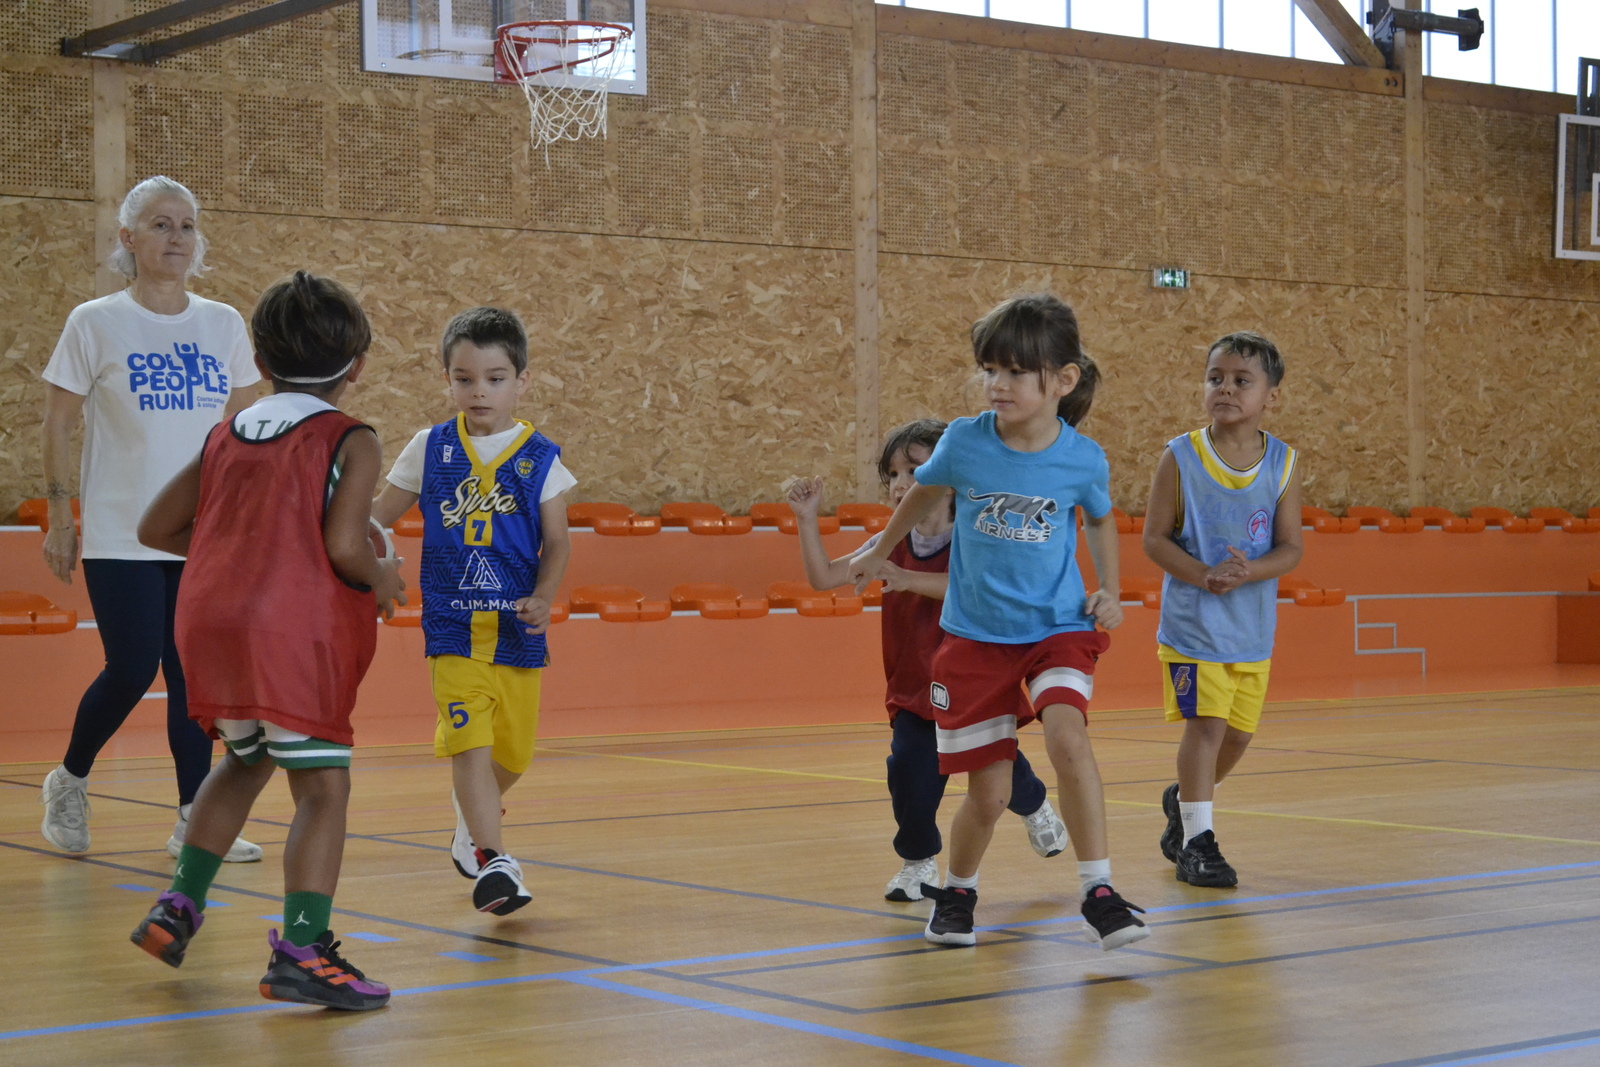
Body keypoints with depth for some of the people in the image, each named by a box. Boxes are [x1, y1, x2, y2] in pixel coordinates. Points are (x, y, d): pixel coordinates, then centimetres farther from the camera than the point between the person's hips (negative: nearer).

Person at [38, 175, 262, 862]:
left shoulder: (224, 325, 6)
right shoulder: (96, 324, -3)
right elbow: (58, 426, 0)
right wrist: (59, 522, -2)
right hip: (121, 539, -3)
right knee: (130, 673, -8)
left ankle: (196, 822, 9)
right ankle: (68, 782, 18)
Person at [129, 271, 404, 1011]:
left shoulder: (225, 437, 16)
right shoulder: (351, 442, -1)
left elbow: (156, 529, 18)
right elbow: (344, 546, -15)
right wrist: (381, 580, 5)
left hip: (208, 622, 7)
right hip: (291, 629, -7)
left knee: (247, 760, 27)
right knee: (323, 786, -3)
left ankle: (178, 907, 27)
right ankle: (301, 951, -14)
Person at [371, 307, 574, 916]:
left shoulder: (539, 458, 2)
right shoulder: (430, 449, 3)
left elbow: (557, 543, 3)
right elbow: (380, 515, 12)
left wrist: (544, 597, -14)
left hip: (517, 628, 1)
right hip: (452, 625, -1)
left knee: (513, 751, 11)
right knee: (468, 740, -16)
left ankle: (472, 815, 42)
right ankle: (490, 860, -15)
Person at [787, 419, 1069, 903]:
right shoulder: (891, 544, 1)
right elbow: (824, 577, -3)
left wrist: (908, 580, -45)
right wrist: (808, 520, -13)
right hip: (913, 687, 3)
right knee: (908, 770, -14)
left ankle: (1034, 808, 42)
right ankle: (919, 862, 8)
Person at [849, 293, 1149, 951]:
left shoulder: (1083, 459, -11)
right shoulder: (963, 442, -11)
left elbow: (1101, 522, 13)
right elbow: (923, 494, 13)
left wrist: (1109, 591, -1)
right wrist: (880, 553, 26)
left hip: (1057, 627, 0)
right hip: (976, 633, 1)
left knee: (1067, 737, -28)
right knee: (989, 794, 2)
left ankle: (1098, 890, -17)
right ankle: (956, 892, 31)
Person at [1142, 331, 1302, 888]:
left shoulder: (1283, 463, -1)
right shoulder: (1180, 457, -7)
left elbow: (1290, 548, -1)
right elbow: (1155, 537, -6)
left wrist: (1249, 572, -21)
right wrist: (1204, 576, -21)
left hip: (1253, 626, 4)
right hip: (1193, 620, -4)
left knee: (1239, 731, 12)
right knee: (1205, 722, -11)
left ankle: (1182, 800, 38)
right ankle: (1196, 841, 0)